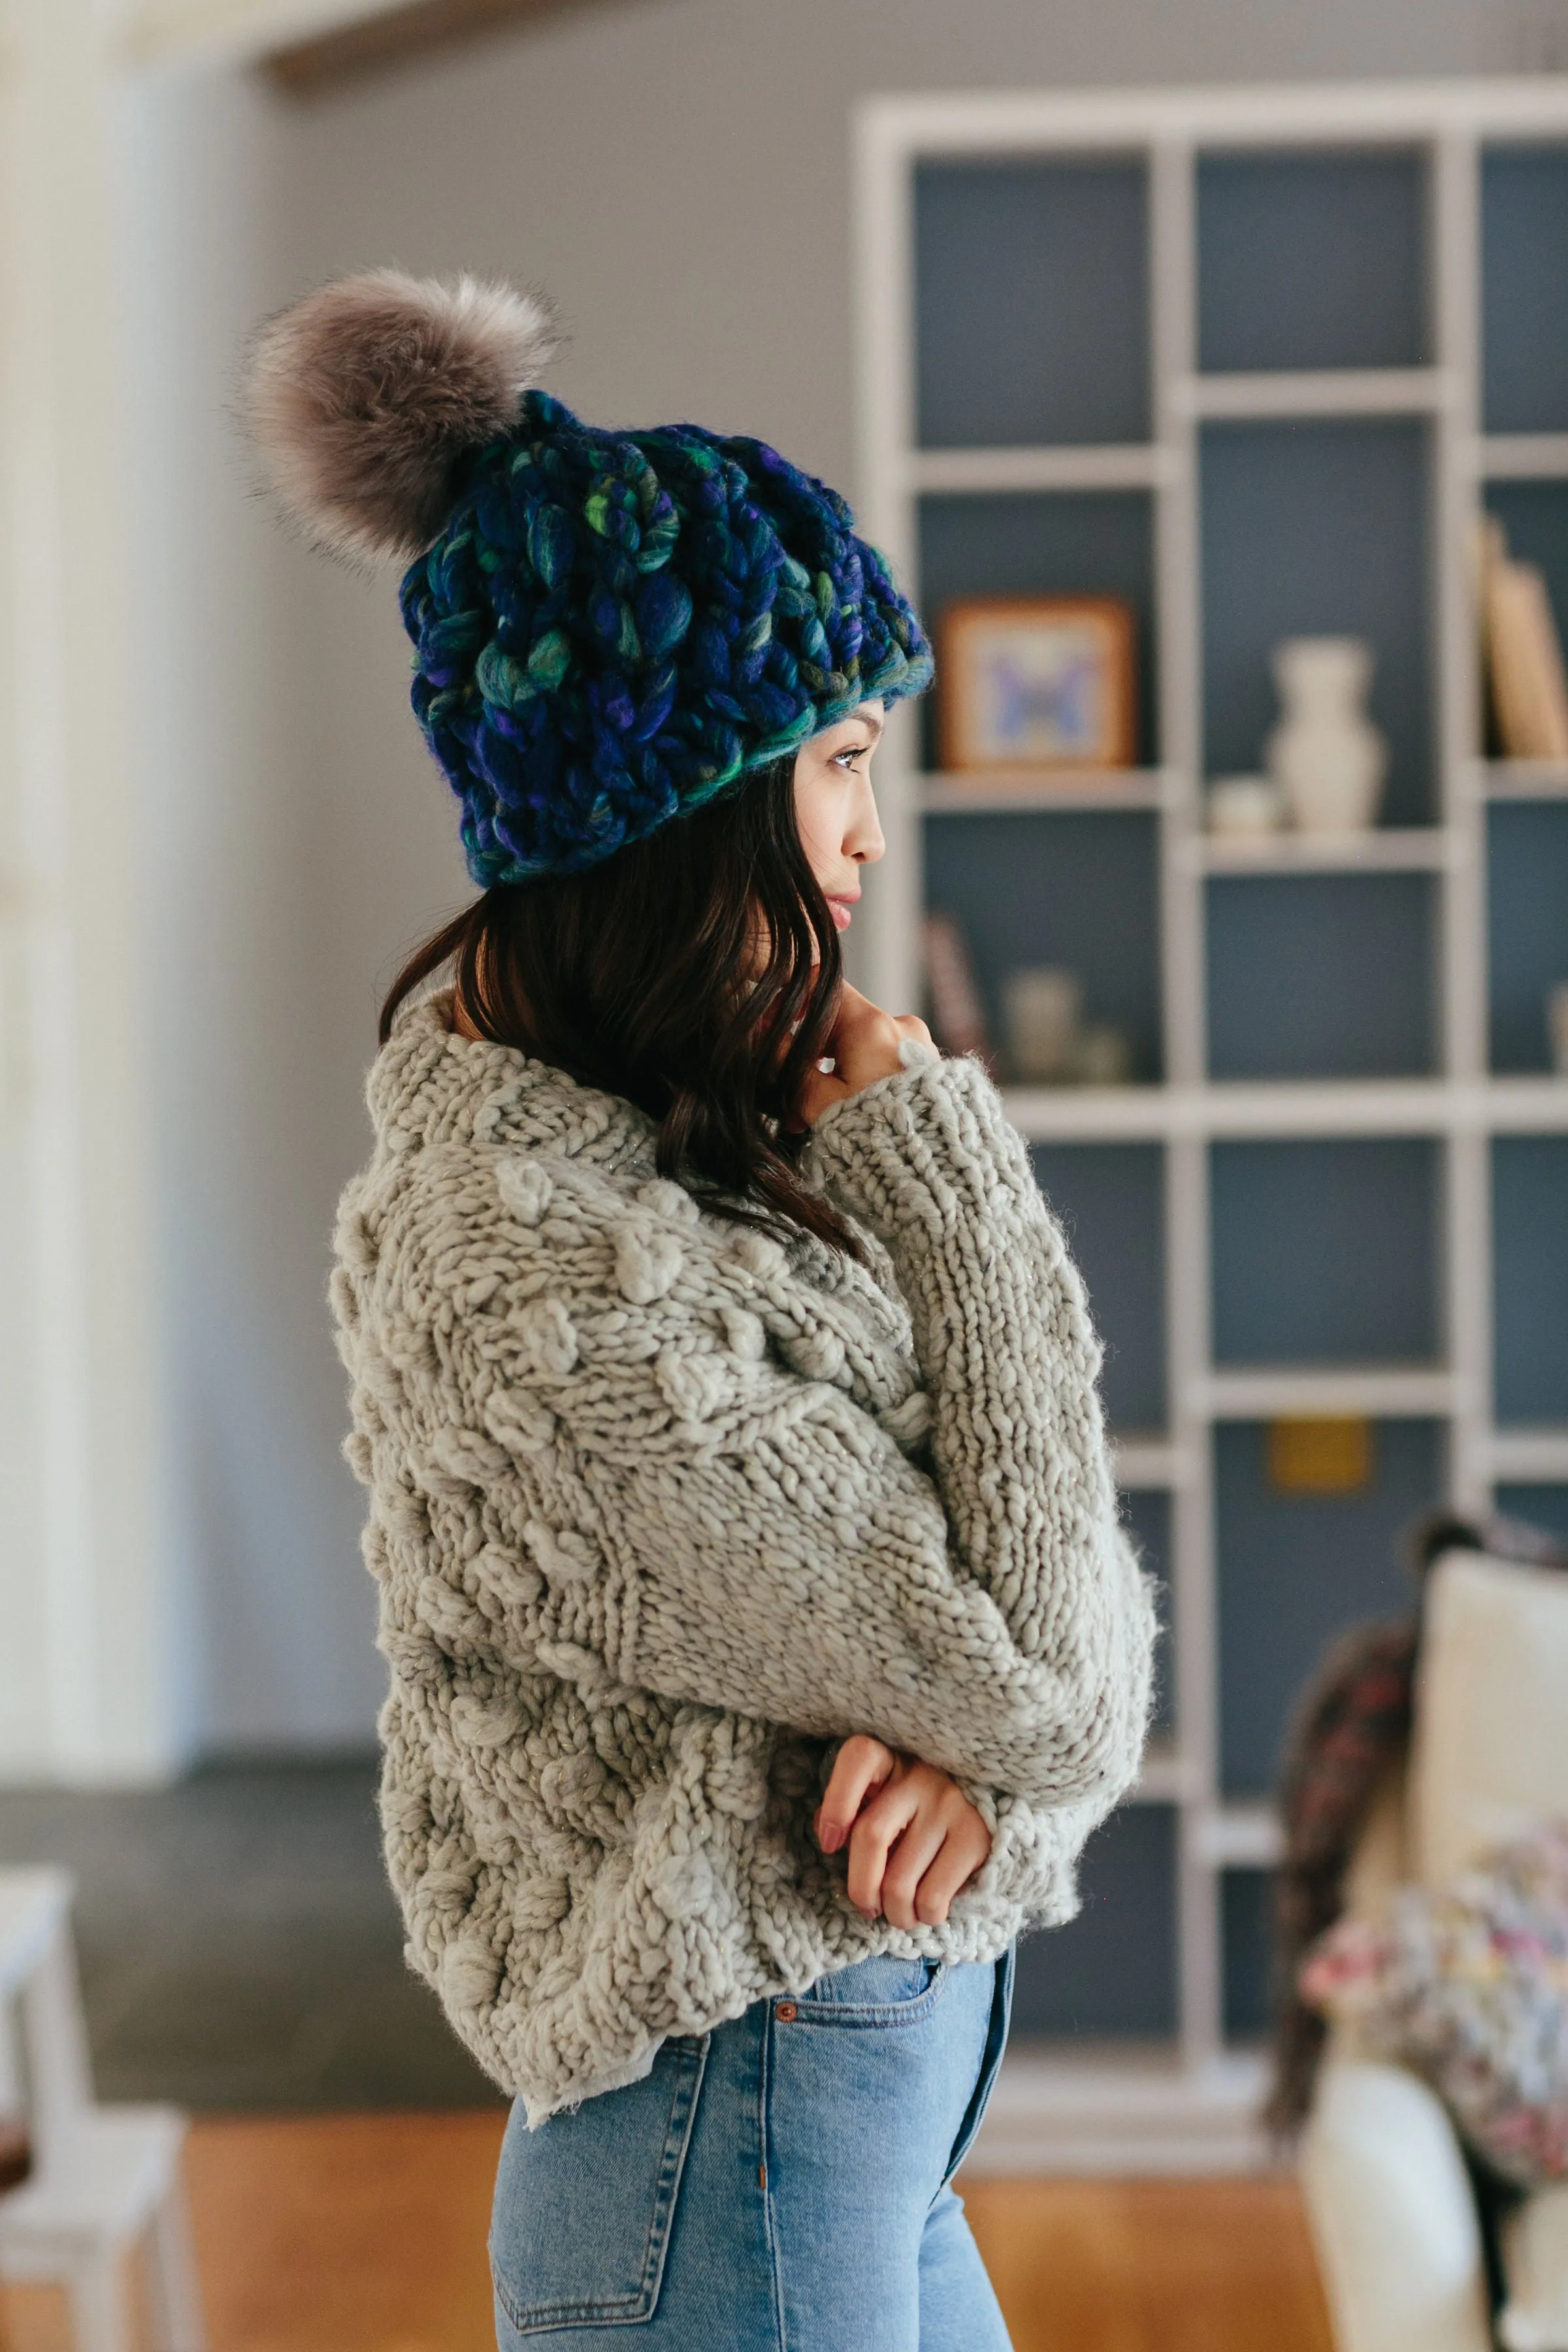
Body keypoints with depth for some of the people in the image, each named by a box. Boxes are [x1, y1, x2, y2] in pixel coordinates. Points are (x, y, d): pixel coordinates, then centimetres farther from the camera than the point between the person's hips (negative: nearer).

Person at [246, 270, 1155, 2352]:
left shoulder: (696, 1127, 3)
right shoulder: (542, 1272, -26)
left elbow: (1045, 1598, 4)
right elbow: (1043, 1665, -21)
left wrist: (982, 1734, -18)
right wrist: (943, 1164, -14)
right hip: (742, 2166, -8)